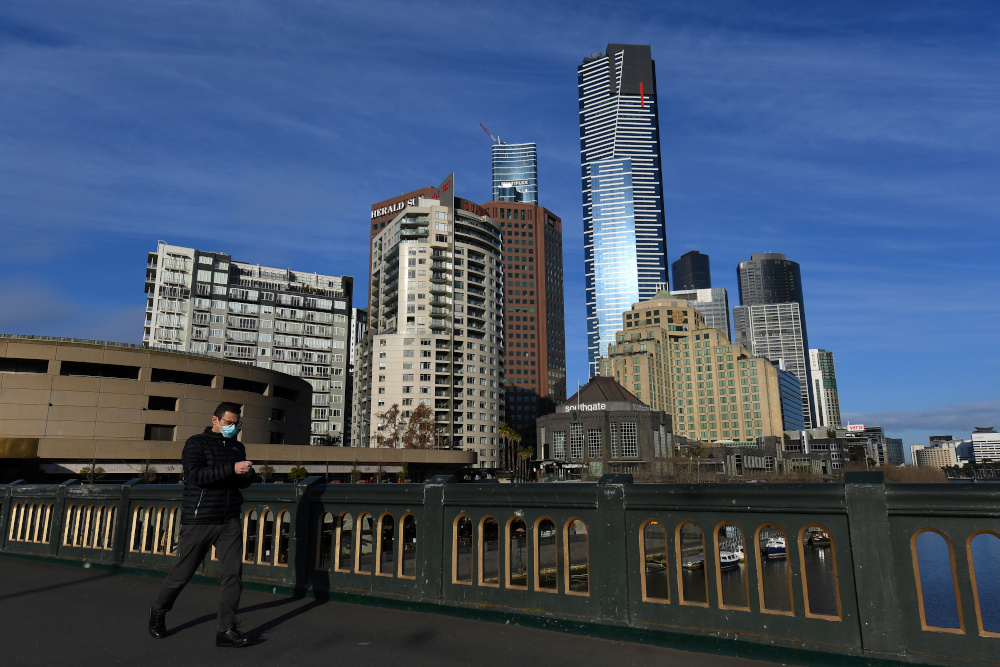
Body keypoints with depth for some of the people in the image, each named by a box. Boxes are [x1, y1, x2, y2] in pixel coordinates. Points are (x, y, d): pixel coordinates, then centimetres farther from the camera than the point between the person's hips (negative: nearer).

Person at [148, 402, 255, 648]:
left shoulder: (237, 447, 14)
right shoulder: (196, 443, -4)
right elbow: (196, 475, -20)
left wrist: (248, 473, -4)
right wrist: (232, 469, -29)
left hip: (229, 521, 5)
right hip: (199, 520, -4)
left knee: (234, 573, -5)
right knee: (183, 572, 9)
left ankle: (226, 630, 2)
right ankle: (158, 611, 37)